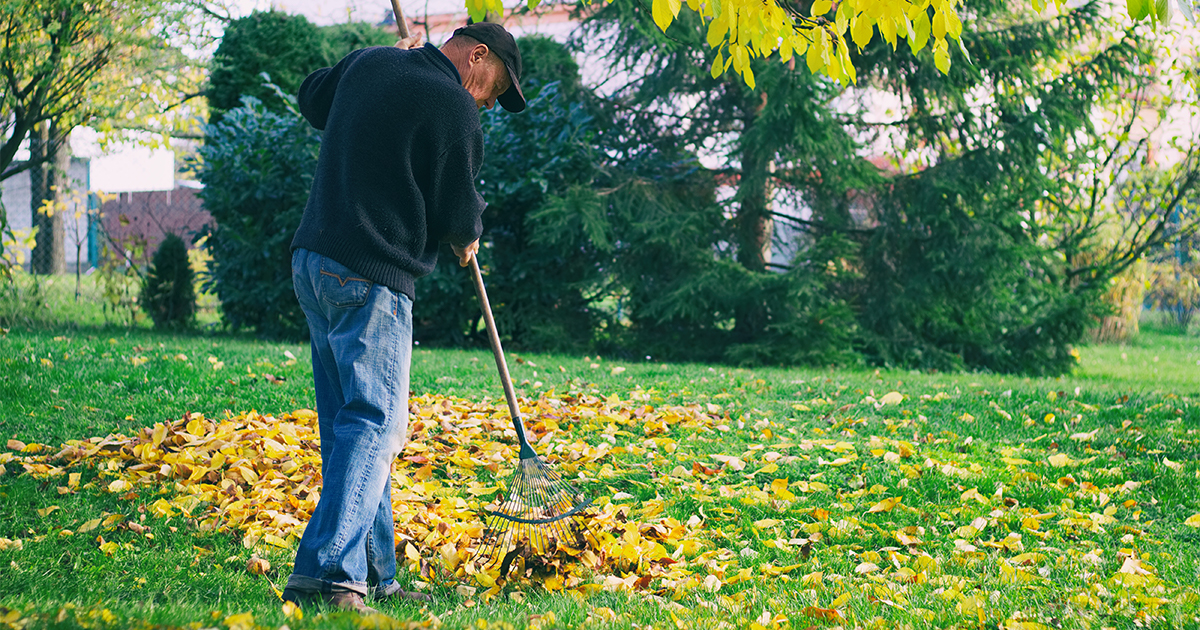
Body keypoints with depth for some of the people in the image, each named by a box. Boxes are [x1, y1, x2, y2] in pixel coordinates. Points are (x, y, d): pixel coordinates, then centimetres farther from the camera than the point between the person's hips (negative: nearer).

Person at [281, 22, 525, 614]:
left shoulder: (368, 62, 13)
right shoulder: (452, 106, -11)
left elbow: (311, 96, 35)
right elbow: (457, 216, -9)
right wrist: (468, 236, 15)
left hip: (312, 259, 9)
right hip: (370, 280, -9)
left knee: (351, 423, 11)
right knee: (374, 425, -8)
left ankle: (373, 577, 16)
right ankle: (328, 575, -18)